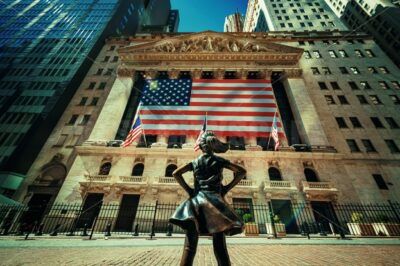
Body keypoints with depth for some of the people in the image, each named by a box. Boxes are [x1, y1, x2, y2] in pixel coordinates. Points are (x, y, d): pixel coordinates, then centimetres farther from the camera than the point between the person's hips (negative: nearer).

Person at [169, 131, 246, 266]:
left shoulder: (195, 162, 9)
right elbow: (242, 171, 3)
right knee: (220, 246, 1)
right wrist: (227, 188, 4)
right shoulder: (219, 161, 6)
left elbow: (176, 173, 3)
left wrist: (188, 190, 3)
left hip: (196, 200, 1)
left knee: (189, 247, 2)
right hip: (215, 200, -1)